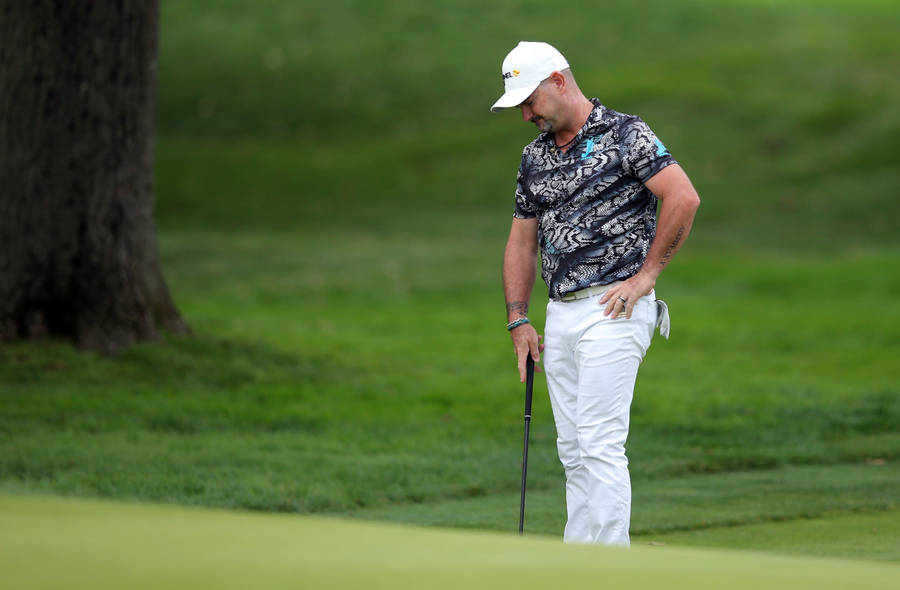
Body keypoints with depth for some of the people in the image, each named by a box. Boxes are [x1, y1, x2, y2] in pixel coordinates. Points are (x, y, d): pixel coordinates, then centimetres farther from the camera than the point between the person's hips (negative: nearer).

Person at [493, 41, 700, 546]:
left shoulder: (625, 135, -7)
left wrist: (647, 274, -14)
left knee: (600, 443, -13)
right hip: (561, 313, 8)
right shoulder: (535, 156, 16)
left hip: (613, 310, -8)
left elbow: (684, 198, -16)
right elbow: (522, 240, 20)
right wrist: (518, 320, 12)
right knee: (573, 448, 8)